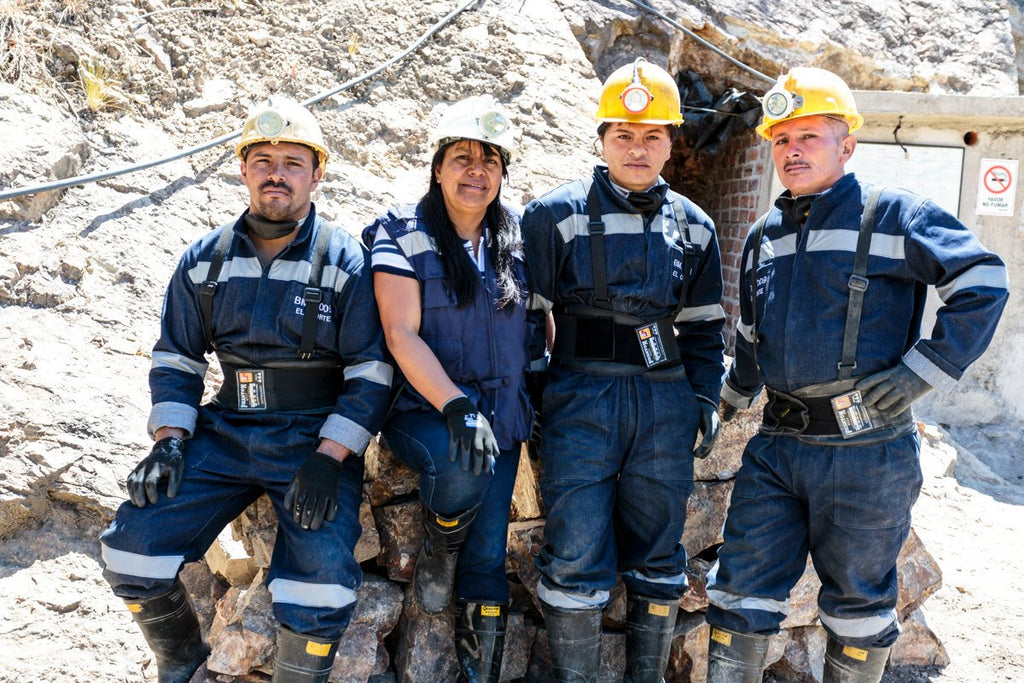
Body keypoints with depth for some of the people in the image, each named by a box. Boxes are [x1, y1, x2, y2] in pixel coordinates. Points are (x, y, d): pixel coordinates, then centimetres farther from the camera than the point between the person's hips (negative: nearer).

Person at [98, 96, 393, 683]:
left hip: (316, 439, -4)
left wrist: (326, 459, -18)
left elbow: (372, 373, -8)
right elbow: (177, 359, 13)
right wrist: (169, 442, -2)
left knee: (319, 583, -25)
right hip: (225, 434, 4)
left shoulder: (346, 261, -5)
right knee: (133, 545, -10)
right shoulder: (206, 260, 7)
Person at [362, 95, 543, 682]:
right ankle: (437, 551, -2)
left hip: (502, 416, 4)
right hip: (422, 410, -3)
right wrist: (456, 406, -24)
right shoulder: (402, 235, -5)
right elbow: (402, 335, -13)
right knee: (463, 465, -35)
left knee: (487, 564, -2)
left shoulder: (518, 237, 7)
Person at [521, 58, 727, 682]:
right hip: (581, 397, -3)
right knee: (576, 559, -4)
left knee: (658, 558, 11)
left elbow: (703, 324, 18)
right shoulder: (557, 215, 0)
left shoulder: (692, 226, 11)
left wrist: (707, 398, 8)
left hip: (665, 402, 4)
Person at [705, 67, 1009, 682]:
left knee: (858, 600, 12)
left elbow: (984, 284, -10)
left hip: (866, 450, -5)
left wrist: (922, 373, -13)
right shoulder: (764, 237, 14)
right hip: (776, 446, 5)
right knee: (741, 590, 5)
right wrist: (731, 400, 28)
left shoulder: (891, 215, -6)